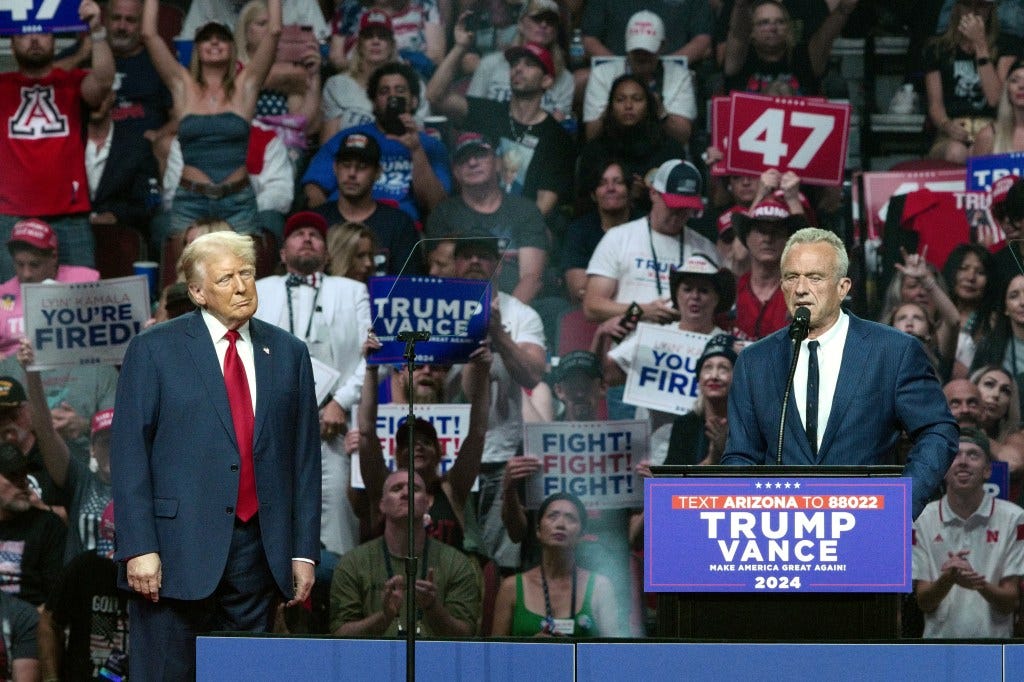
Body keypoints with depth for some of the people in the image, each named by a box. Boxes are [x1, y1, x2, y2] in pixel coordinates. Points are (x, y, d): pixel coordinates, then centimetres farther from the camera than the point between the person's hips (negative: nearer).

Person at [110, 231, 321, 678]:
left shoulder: (288, 353, 12)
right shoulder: (154, 350, 1)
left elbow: (305, 457, 12)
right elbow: (128, 453, -3)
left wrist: (305, 551, 6)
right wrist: (139, 547, -12)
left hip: (257, 552, 3)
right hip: (176, 550, -3)